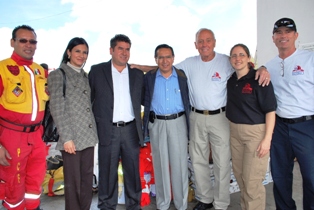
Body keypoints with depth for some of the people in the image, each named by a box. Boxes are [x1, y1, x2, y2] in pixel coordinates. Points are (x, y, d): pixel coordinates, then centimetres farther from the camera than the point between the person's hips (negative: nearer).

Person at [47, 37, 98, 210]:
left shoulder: (85, 76, 15)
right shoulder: (58, 75, -3)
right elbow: (56, 109, -10)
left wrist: (93, 132, 9)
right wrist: (66, 138, -16)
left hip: (88, 135, 6)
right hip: (72, 137, -6)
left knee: (87, 180, 13)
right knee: (73, 181, 6)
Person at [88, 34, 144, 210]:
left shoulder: (138, 74, 7)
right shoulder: (97, 71, 1)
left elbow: (142, 99, 14)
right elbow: (89, 98, 2)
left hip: (131, 129, 2)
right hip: (108, 130, -2)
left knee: (133, 171, 13)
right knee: (107, 172, 10)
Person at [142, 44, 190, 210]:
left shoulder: (182, 76, 2)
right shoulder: (148, 77, 2)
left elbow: (188, 101, 4)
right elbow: (146, 102, 6)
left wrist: (189, 124, 0)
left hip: (178, 122, 0)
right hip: (156, 124, 1)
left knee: (179, 164, 5)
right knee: (160, 163, 10)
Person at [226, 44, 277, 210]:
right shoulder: (230, 80, 6)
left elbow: (270, 110, -13)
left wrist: (267, 139, -17)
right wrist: (232, 128, 11)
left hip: (256, 132, -6)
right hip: (234, 131, 6)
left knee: (252, 179, 0)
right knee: (239, 174, 17)